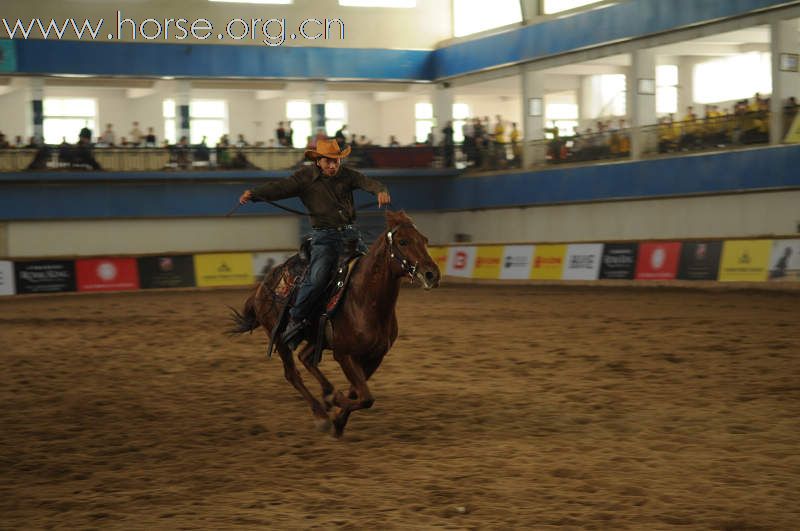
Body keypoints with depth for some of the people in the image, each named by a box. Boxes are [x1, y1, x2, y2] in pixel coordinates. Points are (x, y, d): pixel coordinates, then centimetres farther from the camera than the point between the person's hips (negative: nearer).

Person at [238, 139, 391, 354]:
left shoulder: (347, 174, 6)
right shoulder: (305, 177, -3)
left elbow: (367, 182, -8)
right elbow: (280, 188, -14)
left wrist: (381, 191, -32)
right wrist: (254, 194, -31)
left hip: (351, 233, 4)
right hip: (324, 237, -4)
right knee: (317, 278, -23)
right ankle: (293, 325, -14)